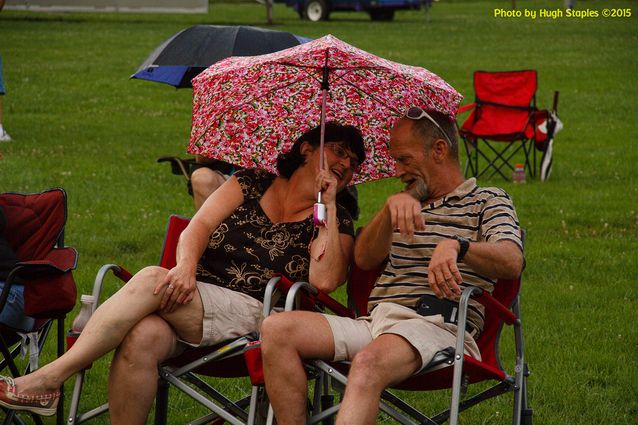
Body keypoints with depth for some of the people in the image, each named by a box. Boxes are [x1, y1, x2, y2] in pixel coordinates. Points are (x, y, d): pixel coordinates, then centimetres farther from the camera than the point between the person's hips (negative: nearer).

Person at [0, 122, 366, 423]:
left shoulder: (334, 221, 11)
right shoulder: (252, 183, 17)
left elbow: (325, 281, -8)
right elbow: (199, 226, 5)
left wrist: (330, 205, -7)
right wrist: (186, 268, -17)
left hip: (249, 314, -3)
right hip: (191, 293, 3)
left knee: (150, 281, -30)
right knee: (143, 337, -34)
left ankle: (47, 381, -31)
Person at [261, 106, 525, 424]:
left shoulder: (488, 201, 12)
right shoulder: (407, 205, 31)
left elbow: (512, 262, -8)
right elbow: (365, 259, 14)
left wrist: (456, 246, -28)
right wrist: (391, 208, -4)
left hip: (436, 324, -6)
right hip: (376, 321, 6)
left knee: (369, 363, -40)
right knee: (277, 329, -18)